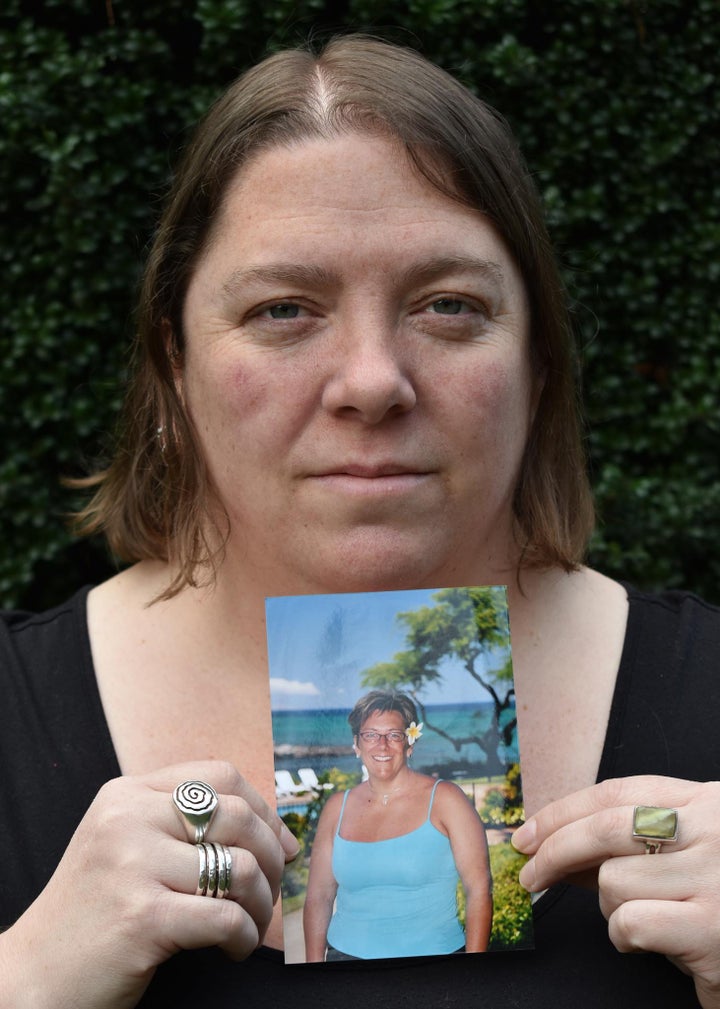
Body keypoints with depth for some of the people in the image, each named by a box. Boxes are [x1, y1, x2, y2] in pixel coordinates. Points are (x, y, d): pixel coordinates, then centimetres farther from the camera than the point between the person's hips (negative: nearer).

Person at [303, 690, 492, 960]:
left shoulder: (443, 799, -4)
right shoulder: (337, 808, 5)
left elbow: (479, 888, -8)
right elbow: (318, 896, 9)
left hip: (433, 951, -2)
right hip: (347, 952, 2)